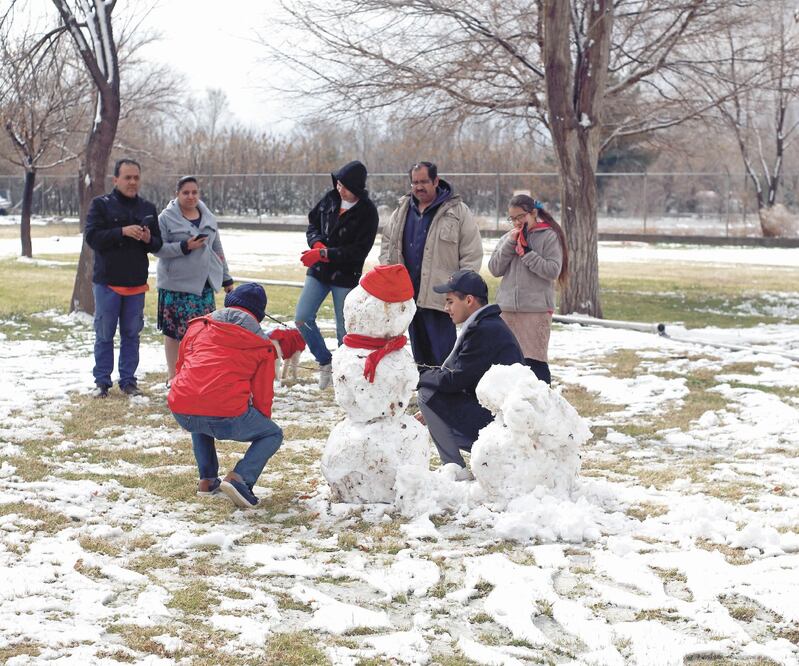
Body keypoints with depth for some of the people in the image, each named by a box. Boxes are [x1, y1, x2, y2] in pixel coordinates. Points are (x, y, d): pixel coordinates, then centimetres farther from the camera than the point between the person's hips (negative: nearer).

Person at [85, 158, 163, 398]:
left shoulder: (147, 208, 9)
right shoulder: (100, 205, -2)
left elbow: (158, 243, 10)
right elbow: (92, 237, -13)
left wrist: (149, 239, -13)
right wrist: (123, 232, -24)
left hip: (136, 283, 3)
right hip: (107, 281, -3)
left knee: (131, 334, 8)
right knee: (104, 334, 3)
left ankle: (128, 380, 17)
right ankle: (102, 381, 13)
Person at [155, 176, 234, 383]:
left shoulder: (208, 218, 13)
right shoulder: (166, 218, -3)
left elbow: (217, 250, 19)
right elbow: (158, 249, -9)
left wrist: (226, 278, 18)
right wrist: (184, 247, -20)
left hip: (204, 284, 4)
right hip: (176, 284, -4)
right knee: (174, 331, 0)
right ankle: (172, 376, 11)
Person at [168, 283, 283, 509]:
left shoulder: (198, 326, 21)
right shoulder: (262, 346, 14)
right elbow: (262, 396, 16)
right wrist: (262, 424, 35)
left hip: (181, 413, 4)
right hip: (227, 418, -4)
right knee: (273, 435, 21)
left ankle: (207, 479, 26)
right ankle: (240, 477, -3)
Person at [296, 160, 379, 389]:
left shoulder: (367, 212, -14)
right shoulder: (330, 199, 0)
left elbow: (359, 250, -18)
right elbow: (313, 224, 10)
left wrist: (324, 254, -22)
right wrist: (317, 244, -12)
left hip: (345, 276, -5)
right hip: (318, 271, 5)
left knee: (344, 329, 2)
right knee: (302, 318, 0)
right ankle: (325, 362, 17)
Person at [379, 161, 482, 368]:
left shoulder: (457, 211, -2)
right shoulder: (402, 211, 14)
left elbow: (472, 254, -3)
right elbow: (387, 243, 25)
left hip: (439, 296, -6)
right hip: (409, 295, 6)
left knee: (442, 355, -9)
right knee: (419, 352, 13)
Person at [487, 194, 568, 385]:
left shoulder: (549, 237, -2)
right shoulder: (508, 238, 12)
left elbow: (553, 271, -11)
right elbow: (494, 269, 4)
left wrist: (527, 252, -13)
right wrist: (510, 244, -6)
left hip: (537, 308, -5)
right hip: (507, 308, 5)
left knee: (535, 359, -7)